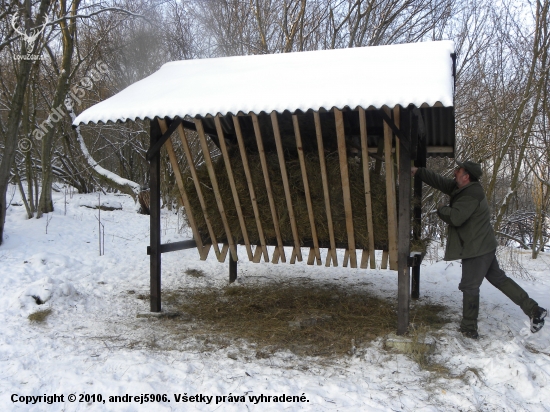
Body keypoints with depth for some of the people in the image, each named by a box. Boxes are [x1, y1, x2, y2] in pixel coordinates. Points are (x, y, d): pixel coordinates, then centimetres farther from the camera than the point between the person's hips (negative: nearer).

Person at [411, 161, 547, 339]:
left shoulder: (471, 195, -23)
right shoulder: (462, 188, 6)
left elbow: (455, 217, -30)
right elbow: (439, 181, 10)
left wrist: (441, 209, -10)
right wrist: (417, 171, 7)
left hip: (477, 249, -10)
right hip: (484, 246, 10)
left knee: (469, 287, 0)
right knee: (499, 278, 17)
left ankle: (469, 329, 11)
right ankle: (533, 309, 20)